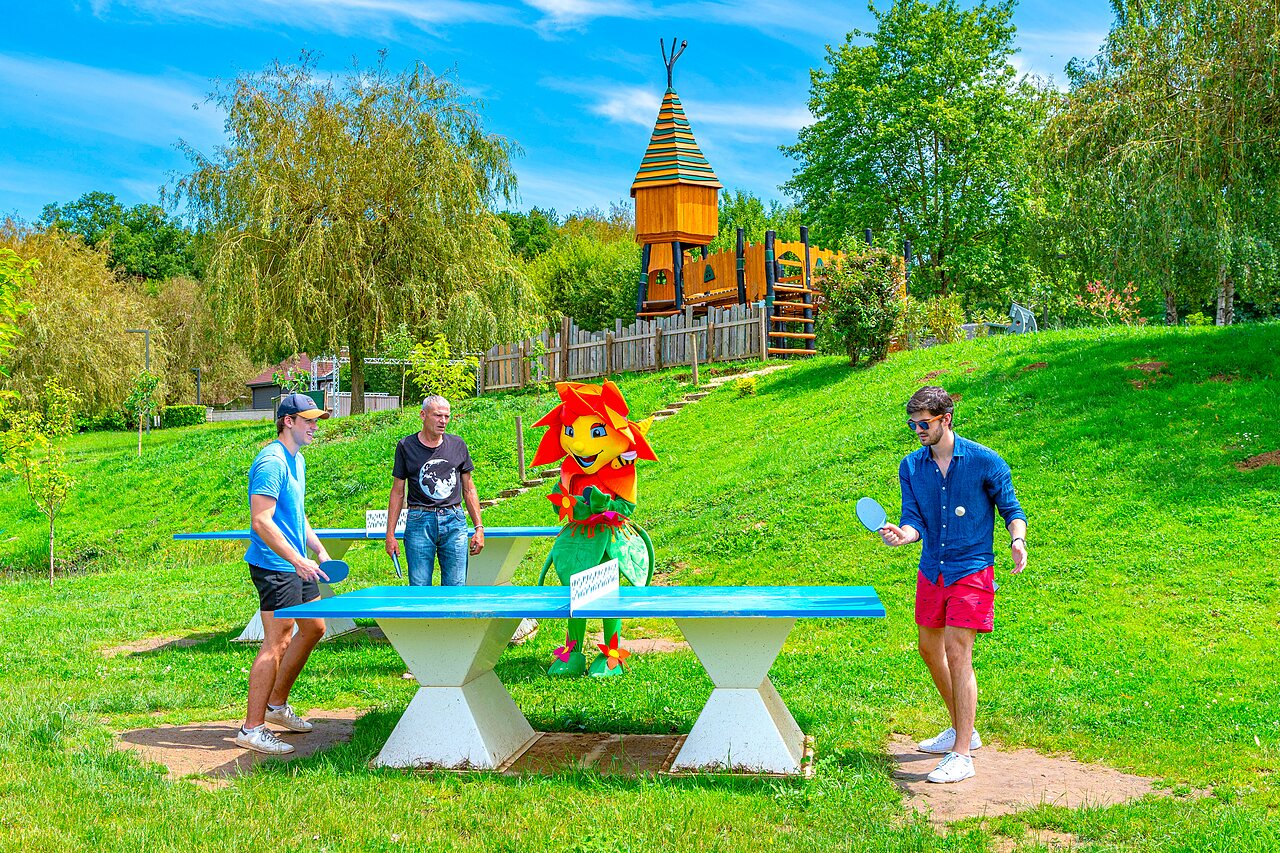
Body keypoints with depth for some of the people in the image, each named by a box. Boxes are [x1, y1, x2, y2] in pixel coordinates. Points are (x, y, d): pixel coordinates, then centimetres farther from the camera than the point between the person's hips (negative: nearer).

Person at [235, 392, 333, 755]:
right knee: (276, 643, -8)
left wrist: (318, 550, 17)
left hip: (296, 565, 10)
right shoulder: (271, 462, -17)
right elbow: (261, 522, -24)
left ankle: (277, 703, 30)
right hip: (274, 566, -10)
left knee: (314, 628, 17)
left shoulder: (297, 460, 15)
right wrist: (298, 561, -26)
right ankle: (252, 729, 0)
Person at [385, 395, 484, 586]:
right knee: (419, 589, -1)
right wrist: (390, 534, 3)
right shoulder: (406, 446, 4)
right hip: (419, 521, -2)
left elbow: (468, 489, 15)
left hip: (455, 521, 2)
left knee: (455, 590, 2)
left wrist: (479, 528, 9)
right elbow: (398, 492, 7)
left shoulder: (457, 445, 10)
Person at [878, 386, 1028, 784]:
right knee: (930, 649, 15)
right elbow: (914, 520, -3)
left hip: (972, 571, -6)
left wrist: (1017, 540, -19)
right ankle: (962, 730, 35)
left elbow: (1011, 509, 0)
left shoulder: (984, 461, -9)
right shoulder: (911, 467, 1)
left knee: (957, 653, -12)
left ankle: (961, 755, -5)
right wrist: (903, 534, -26)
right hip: (931, 570, 6)